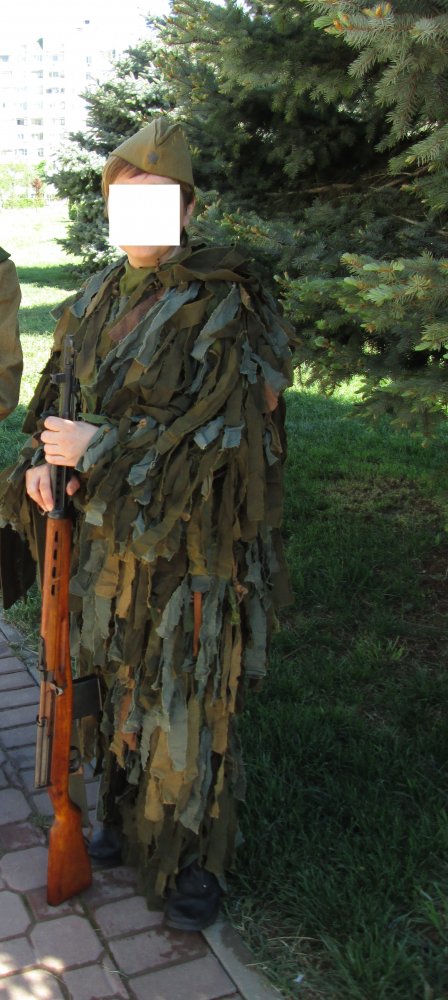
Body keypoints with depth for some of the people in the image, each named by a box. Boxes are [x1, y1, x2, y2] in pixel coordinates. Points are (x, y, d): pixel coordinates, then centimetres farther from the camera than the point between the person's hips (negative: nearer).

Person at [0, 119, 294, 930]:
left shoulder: (227, 307, -14)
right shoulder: (97, 302, 6)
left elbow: (226, 434, -21)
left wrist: (98, 449, -23)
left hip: (192, 544, -6)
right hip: (110, 536, 6)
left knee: (190, 702, 4)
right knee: (119, 681, 18)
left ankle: (197, 855, 26)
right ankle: (127, 815, 42)